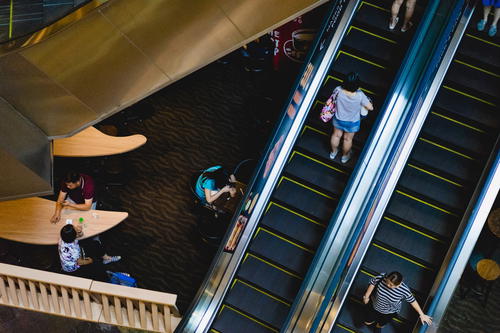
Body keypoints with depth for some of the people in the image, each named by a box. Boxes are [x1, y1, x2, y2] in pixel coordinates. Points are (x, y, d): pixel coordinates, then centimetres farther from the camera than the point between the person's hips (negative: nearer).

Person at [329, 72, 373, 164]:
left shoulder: (338, 90, -30)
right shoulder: (360, 95, -35)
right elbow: (370, 107, -21)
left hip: (338, 119, 2)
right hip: (352, 122, -2)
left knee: (336, 135, 30)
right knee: (348, 139, 26)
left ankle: (333, 152, 55)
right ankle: (345, 156, 52)